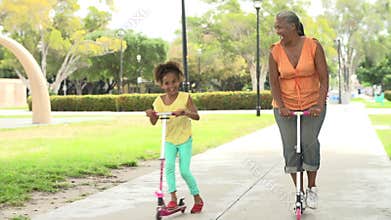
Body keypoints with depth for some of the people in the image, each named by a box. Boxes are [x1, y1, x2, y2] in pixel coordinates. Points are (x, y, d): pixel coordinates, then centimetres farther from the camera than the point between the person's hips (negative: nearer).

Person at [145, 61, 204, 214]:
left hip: (185, 139, -2)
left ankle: (197, 199, 14)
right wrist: (151, 115, -29)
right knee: (169, 166, -19)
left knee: (185, 171, -5)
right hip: (169, 140, 3)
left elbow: (196, 116, -22)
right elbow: (154, 122, -7)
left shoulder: (185, 97, -14)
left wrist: (184, 112, -40)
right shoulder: (159, 101, -5)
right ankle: (173, 198, -10)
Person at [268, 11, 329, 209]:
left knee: (309, 142, -13)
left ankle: (312, 188, 8)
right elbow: (273, 83, -5)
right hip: (285, 108, 2)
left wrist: (320, 104, -21)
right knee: (290, 147, -2)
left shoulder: (313, 46, -10)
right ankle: (299, 191, 12)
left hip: (312, 106, -1)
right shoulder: (275, 52, -6)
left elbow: (324, 78, -10)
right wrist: (281, 106, -19)